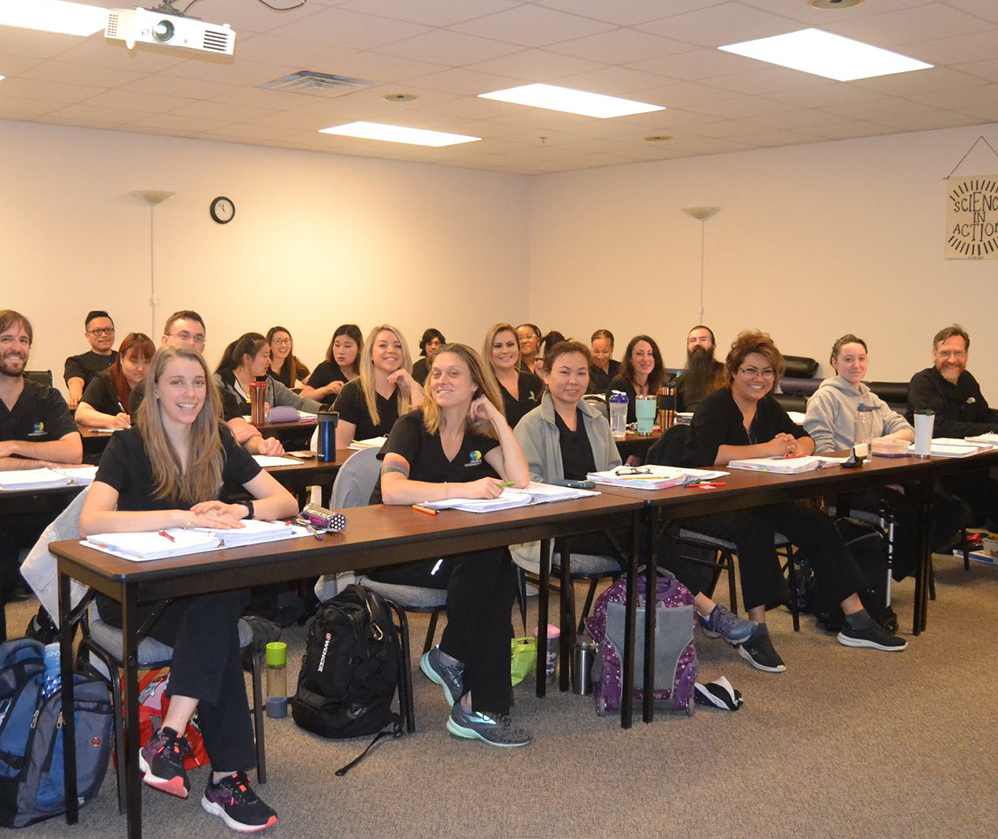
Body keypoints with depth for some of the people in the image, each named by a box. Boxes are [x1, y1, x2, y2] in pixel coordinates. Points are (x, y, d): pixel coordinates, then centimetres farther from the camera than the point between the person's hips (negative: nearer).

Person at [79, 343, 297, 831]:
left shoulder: (218, 444, 5)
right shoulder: (130, 446, -8)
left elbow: (287, 502, 2)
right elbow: (90, 521, -26)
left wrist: (238, 511, -20)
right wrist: (182, 517, -34)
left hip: (200, 585, 4)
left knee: (217, 612, -32)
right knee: (218, 623, -32)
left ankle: (170, 738, -30)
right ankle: (226, 777, -32)